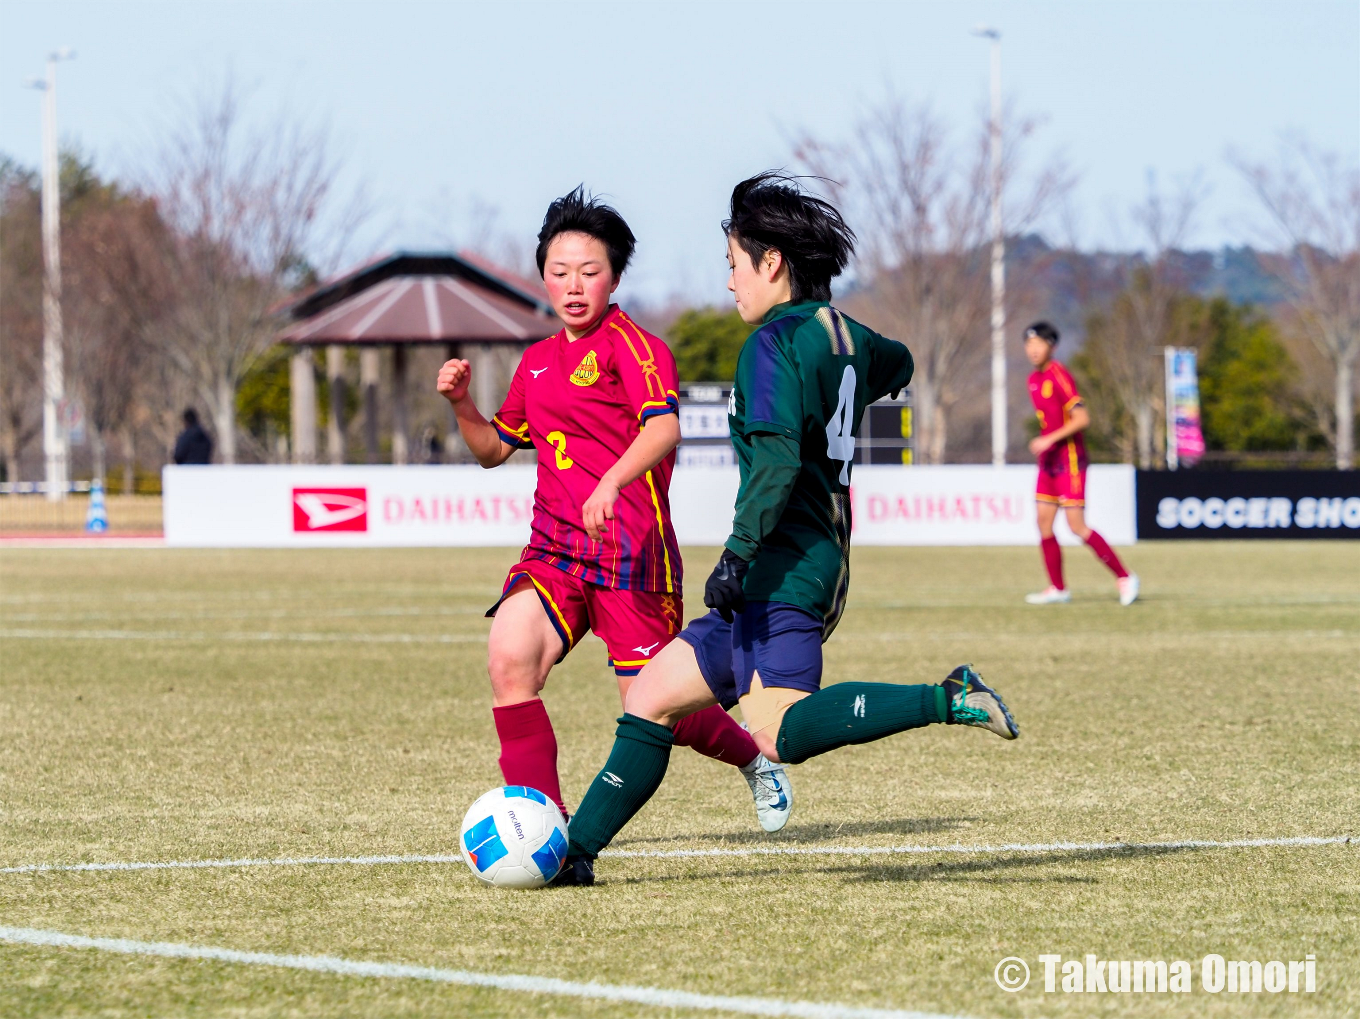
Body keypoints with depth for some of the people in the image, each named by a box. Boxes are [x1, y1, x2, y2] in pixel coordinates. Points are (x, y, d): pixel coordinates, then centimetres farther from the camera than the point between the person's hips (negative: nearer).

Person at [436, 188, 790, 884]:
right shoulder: (538, 362, 17)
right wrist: (461, 403, 10)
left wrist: (611, 482, -39)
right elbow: (494, 449, 30)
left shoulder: (628, 342, -6)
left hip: (630, 545, -6)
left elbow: (663, 427, -23)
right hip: (555, 542, 6)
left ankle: (753, 759, 31)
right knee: (509, 656, -21)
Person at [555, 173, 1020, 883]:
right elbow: (895, 365, 41)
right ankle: (573, 849, 12)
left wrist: (738, 553, -25)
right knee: (651, 697, 11)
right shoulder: (842, 333, 17)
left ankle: (947, 700, -27)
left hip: (785, 568, -10)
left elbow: (778, 458, -22)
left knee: (779, 732, -26)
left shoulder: (773, 345, -9)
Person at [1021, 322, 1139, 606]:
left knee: (1077, 525, -10)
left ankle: (1124, 577, -2)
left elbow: (1081, 418, -22)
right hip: (1049, 461, 9)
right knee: (1044, 523, 4)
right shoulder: (1034, 379, 11)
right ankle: (1057, 588, 11)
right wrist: (1044, 446, 18)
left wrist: (1049, 440, -26)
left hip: (1069, 460, -9)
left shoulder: (1059, 377, -15)